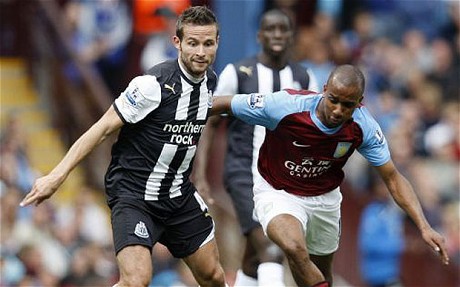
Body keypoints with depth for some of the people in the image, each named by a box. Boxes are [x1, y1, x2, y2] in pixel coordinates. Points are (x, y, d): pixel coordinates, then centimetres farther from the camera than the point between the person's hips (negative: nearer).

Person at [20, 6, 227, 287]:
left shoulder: (210, 80, 0)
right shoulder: (154, 84, -22)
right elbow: (103, 128, -19)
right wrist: (57, 176, -25)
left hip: (179, 194, 7)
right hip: (133, 193, -7)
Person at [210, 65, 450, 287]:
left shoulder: (364, 127, -20)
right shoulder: (284, 106, -31)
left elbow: (393, 178, -11)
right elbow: (225, 104, -17)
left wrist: (424, 226, -20)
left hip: (324, 197, 4)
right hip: (277, 193, -4)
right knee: (295, 249, -34)